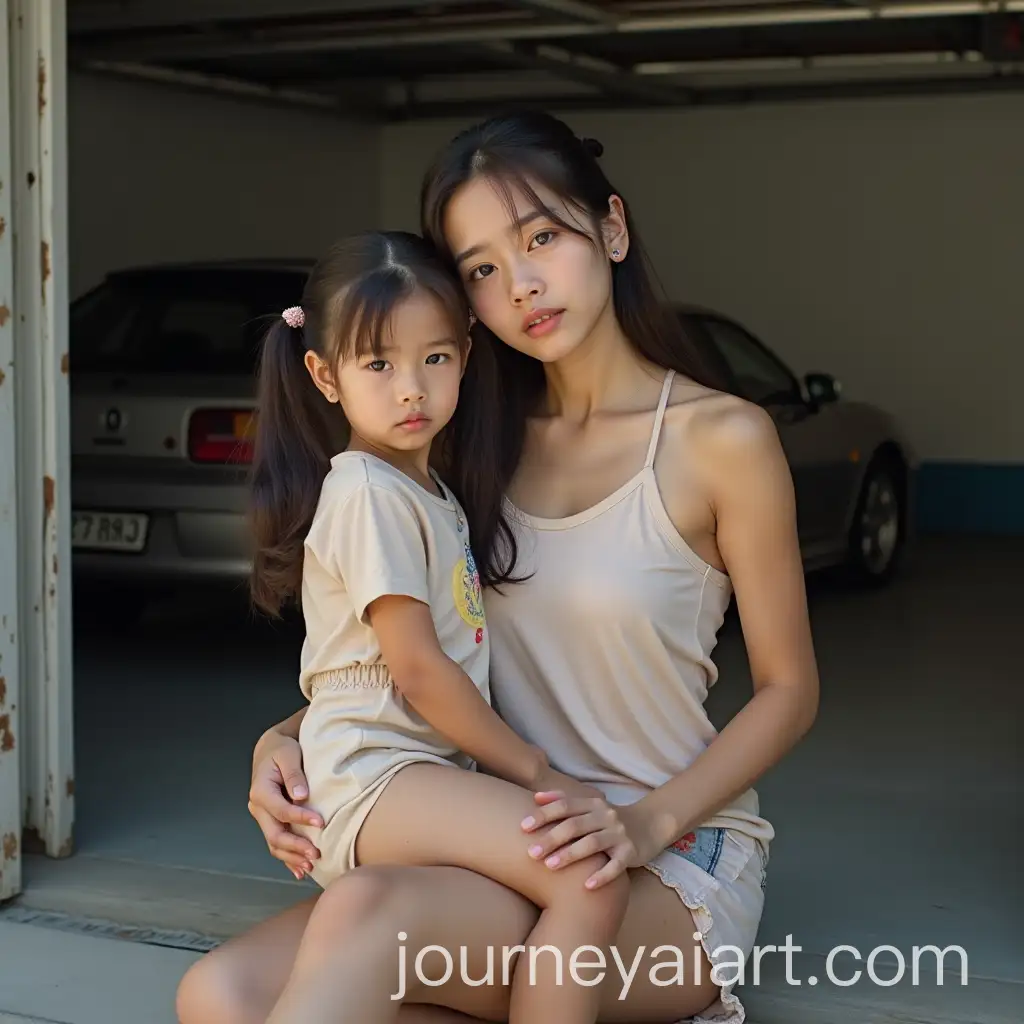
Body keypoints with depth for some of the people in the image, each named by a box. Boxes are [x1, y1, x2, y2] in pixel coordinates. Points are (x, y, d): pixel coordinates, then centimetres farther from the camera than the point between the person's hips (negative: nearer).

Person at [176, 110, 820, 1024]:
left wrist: (649, 821, -17)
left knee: (368, 916, -36)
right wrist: (287, 740, -4)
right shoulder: (484, 443, 11)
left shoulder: (722, 438, -6)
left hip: (675, 865, -7)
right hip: (508, 848, 7)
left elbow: (788, 689, -1)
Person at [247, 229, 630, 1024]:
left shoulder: (430, 493, 19)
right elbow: (416, 668, -13)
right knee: (592, 883, -23)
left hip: (426, 769, 10)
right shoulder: (369, 492, -10)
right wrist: (532, 769, -6)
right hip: (378, 773, -10)